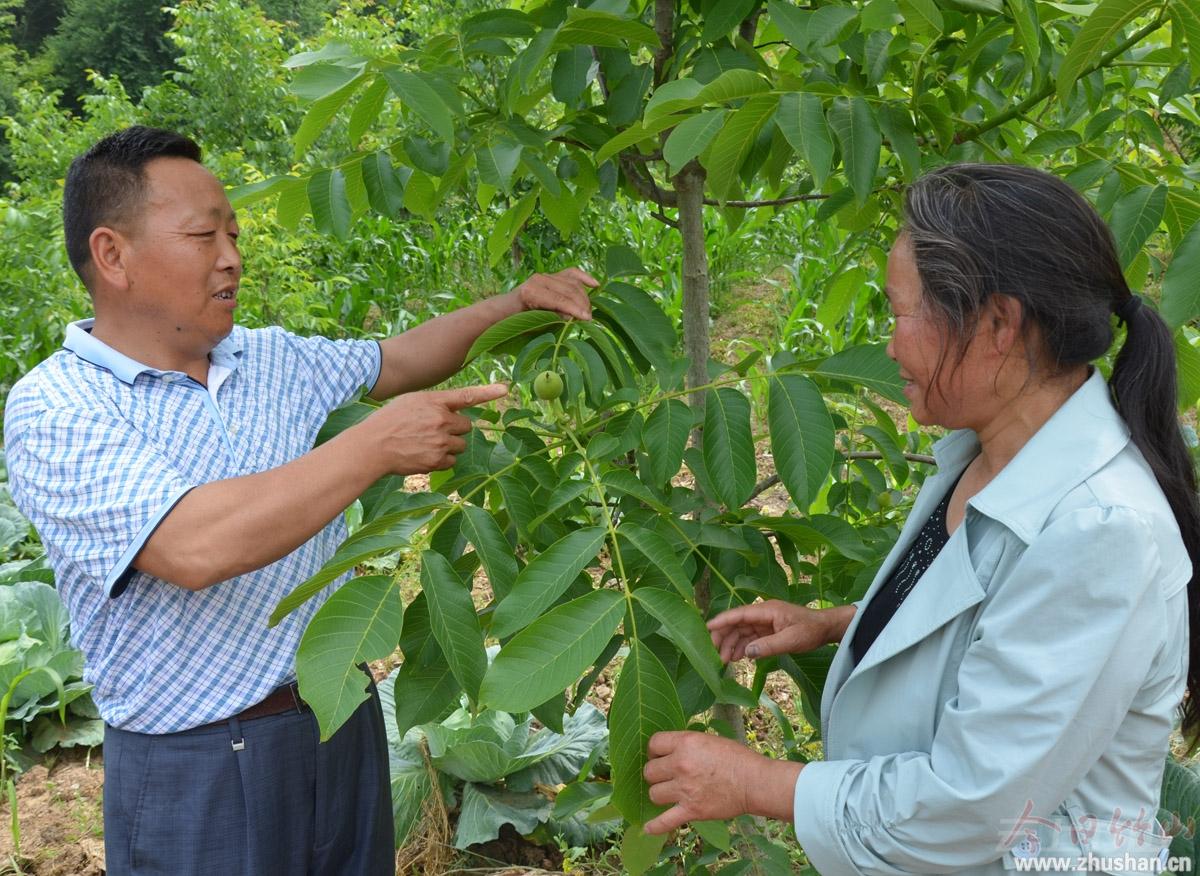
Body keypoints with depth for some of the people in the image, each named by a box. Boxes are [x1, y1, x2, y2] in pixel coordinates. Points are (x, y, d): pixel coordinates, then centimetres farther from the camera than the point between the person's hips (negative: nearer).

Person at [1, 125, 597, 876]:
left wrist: (514, 306, 4)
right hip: (197, 770, -6)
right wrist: (378, 446, -26)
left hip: (345, 723, 6)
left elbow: (396, 359, 20)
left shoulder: (274, 359, 6)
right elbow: (195, 548, -30)